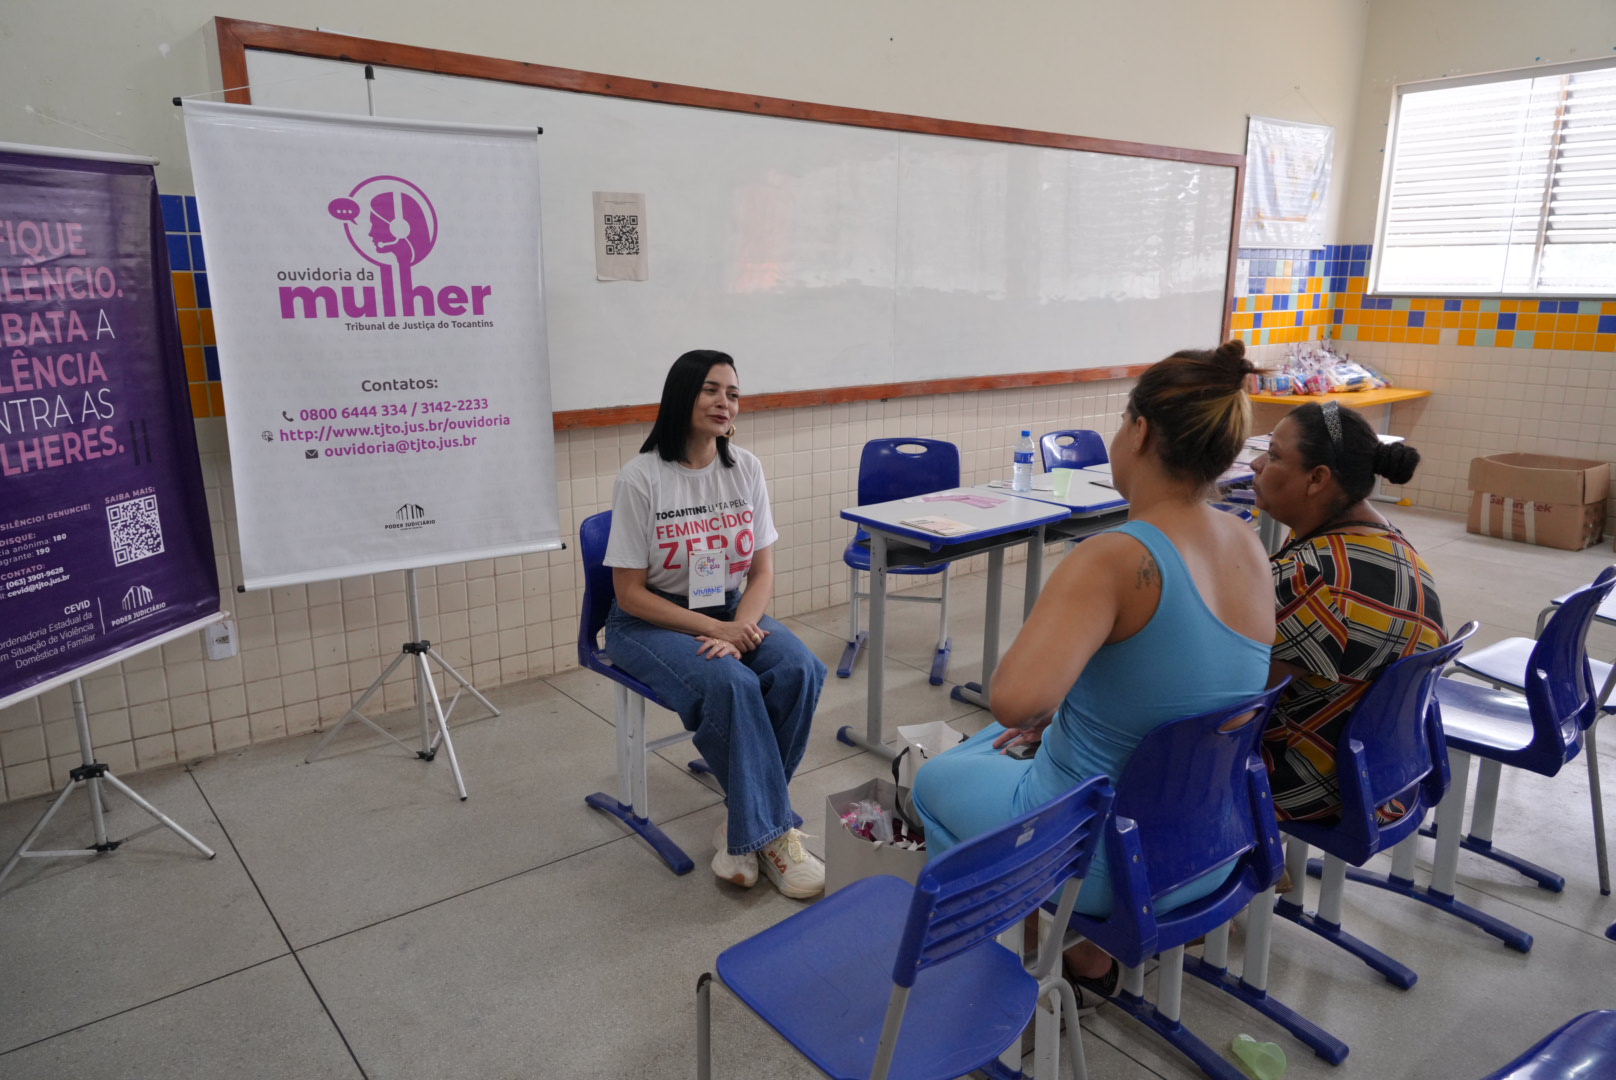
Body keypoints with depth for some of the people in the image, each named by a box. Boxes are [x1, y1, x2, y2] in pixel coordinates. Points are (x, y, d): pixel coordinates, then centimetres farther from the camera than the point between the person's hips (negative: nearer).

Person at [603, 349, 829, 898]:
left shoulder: (745, 468, 0)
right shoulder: (641, 478, -13)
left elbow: (763, 571, 1)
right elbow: (631, 593, -12)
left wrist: (740, 629, -18)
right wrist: (713, 628, -21)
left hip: (732, 612, 5)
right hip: (652, 623, -4)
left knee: (800, 670, -23)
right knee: (730, 684, -33)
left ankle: (743, 825, -9)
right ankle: (771, 831, -15)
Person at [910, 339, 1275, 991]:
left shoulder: (1117, 560, -30)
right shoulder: (1247, 545, -6)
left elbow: (1016, 698, -44)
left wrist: (1043, 708, -21)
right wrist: (1061, 707, 7)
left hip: (1108, 864, -7)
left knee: (936, 780, 22)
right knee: (998, 748, 31)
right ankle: (1083, 947, 33)